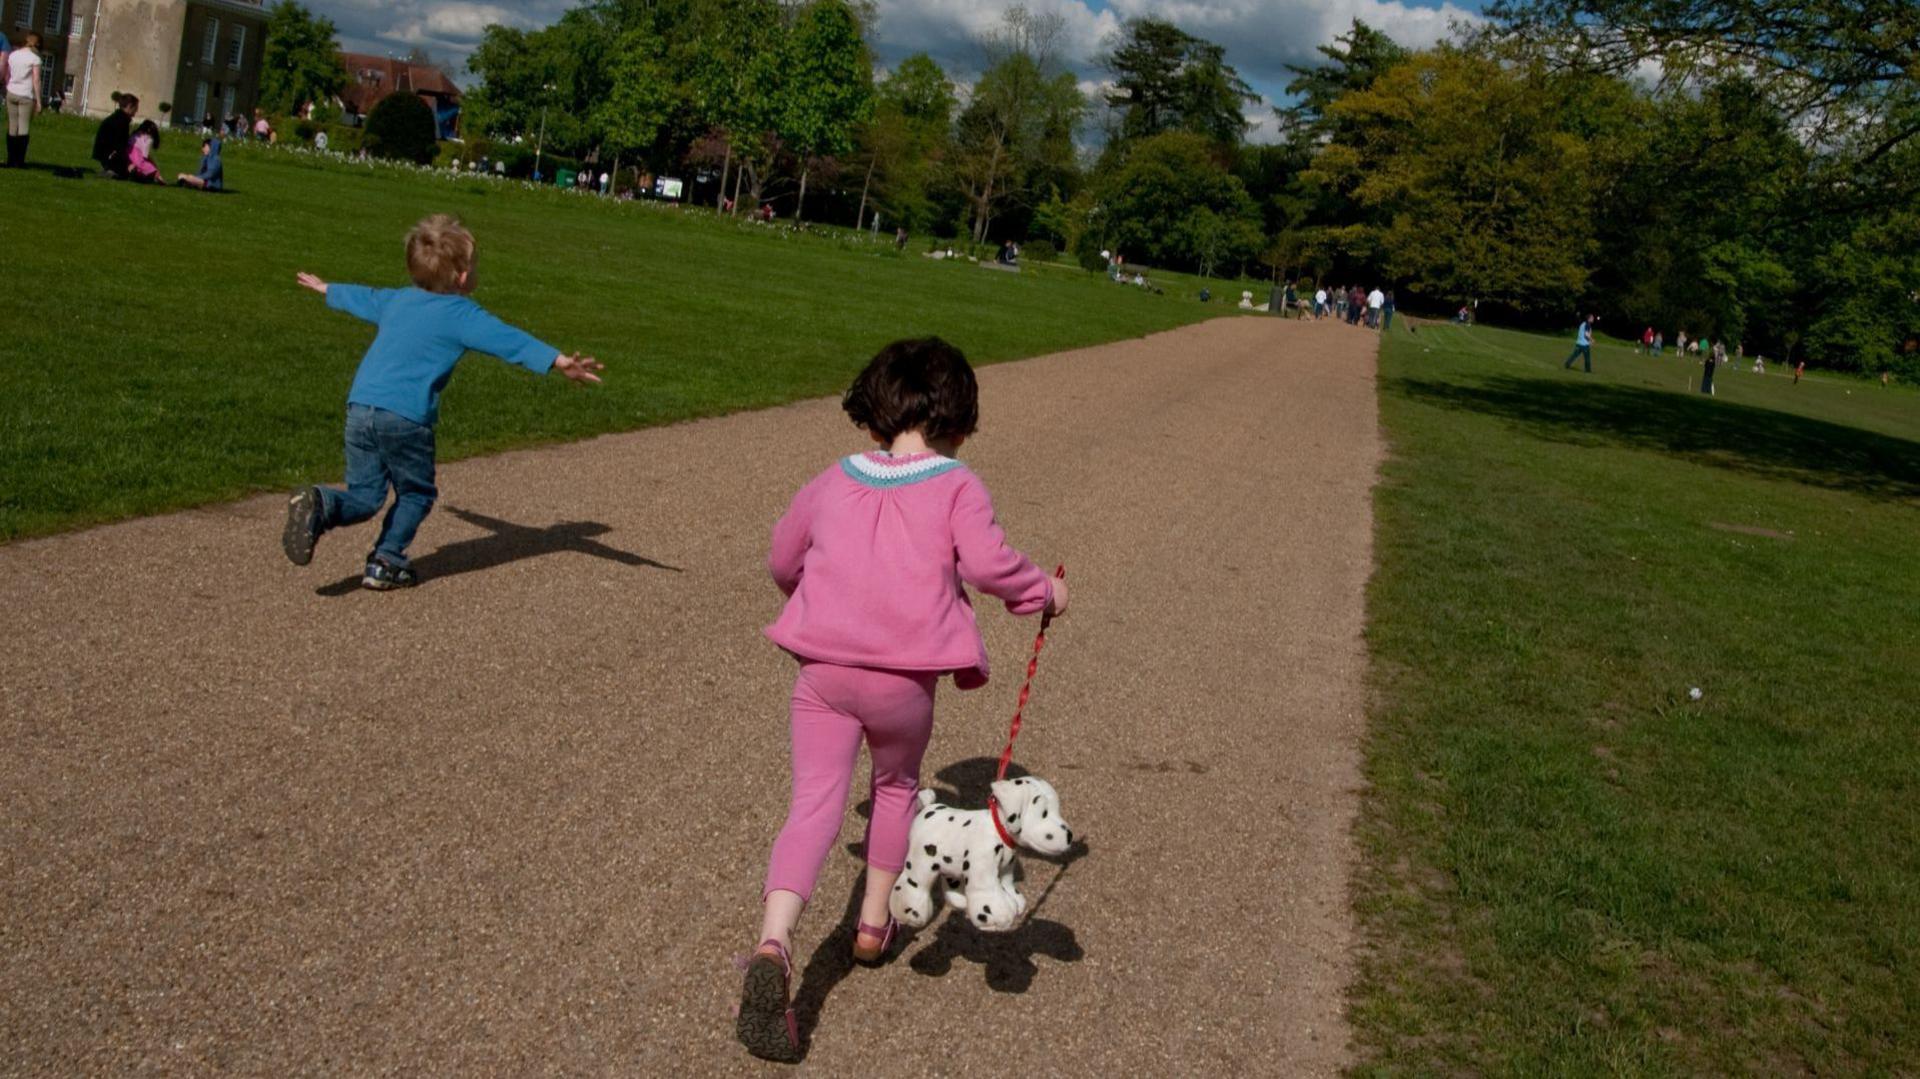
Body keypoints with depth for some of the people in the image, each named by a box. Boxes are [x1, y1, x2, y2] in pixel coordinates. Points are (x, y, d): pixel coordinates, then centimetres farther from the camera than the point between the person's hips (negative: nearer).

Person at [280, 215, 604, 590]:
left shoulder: (396, 301, 21)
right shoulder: (461, 315, 0)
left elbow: (360, 298, 41)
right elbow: (509, 340, -15)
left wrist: (325, 289, 62)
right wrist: (560, 361, -24)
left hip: (359, 408, 6)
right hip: (406, 417, -5)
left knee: (363, 496, 13)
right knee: (416, 494, 14)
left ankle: (320, 506, -14)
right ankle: (385, 562, 7)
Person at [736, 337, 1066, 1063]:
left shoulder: (834, 481, 16)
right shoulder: (957, 486, 5)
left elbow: (782, 561, 28)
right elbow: (988, 562, -11)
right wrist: (1044, 593, 7)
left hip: (823, 667, 1)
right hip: (905, 678, -1)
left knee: (814, 805, -2)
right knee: (896, 786, 25)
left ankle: (774, 945, -23)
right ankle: (874, 921, 37)